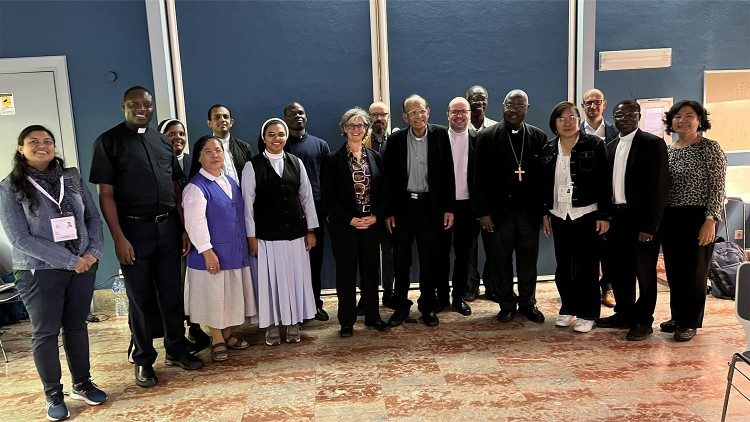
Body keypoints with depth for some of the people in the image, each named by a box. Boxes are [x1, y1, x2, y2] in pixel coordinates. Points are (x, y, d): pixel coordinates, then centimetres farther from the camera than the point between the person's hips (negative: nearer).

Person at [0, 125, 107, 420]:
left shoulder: (72, 177, 3)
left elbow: (93, 216, 6)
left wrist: (94, 252, -10)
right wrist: (70, 260, -16)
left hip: (83, 267, 3)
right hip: (39, 272, -3)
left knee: (77, 326, 15)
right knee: (45, 333, 8)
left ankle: (82, 384, 30)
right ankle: (53, 395, 24)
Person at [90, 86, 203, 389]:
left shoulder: (162, 142, 13)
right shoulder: (108, 142, -2)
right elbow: (106, 194, -7)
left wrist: (185, 228, 6)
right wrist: (119, 238, -13)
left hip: (168, 227, 4)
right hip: (134, 229, -4)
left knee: (172, 293, 11)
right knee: (140, 298, 7)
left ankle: (176, 350, 26)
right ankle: (144, 360, 21)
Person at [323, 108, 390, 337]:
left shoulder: (375, 157, 8)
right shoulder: (334, 159, -3)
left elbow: (382, 191, 9)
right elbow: (328, 196, -5)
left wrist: (375, 216, -5)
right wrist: (350, 219, -12)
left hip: (372, 223, 3)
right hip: (344, 225, -3)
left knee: (371, 269, 10)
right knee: (346, 272, 4)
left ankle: (372, 315, 24)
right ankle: (347, 321, 15)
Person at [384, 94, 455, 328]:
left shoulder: (440, 135, 0)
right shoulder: (396, 139, 0)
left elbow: (448, 172, 0)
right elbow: (389, 177, 1)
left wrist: (449, 207, -3)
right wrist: (388, 211, -2)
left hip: (431, 205, 0)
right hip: (403, 205, 1)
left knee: (429, 260, 8)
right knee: (401, 260, 8)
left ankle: (427, 306, 23)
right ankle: (401, 305, 23)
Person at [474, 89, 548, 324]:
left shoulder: (538, 137, 6)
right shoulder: (487, 137, -1)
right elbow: (480, 178, -3)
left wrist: (544, 210, 0)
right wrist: (483, 212, -7)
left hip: (529, 211, 2)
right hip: (499, 211, -1)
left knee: (528, 261, 10)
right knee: (501, 262, 8)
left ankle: (527, 303, 26)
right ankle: (507, 305, 23)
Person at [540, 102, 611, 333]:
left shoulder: (594, 144, -4)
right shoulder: (548, 149, 7)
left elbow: (604, 182, -7)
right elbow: (544, 185, 10)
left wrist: (604, 215, -11)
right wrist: (544, 214, 7)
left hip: (587, 214, -3)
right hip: (559, 216, 4)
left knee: (587, 266, 2)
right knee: (563, 266, 9)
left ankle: (587, 313, 13)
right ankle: (568, 308, 22)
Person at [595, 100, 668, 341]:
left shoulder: (653, 144, -7)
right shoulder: (610, 147, 12)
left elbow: (659, 187, -12)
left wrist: (649, 226, -16)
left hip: (641, 220, -6)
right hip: (616, 217, 6)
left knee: (644, 272, 5)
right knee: (619, 270, 13)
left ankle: (643, 321, 18)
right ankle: (625, 314, 29)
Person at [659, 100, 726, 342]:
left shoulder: (710, 148, -7)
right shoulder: (667, 150, 9)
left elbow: (718, 187, -11)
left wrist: (711, 220, -18)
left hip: (697, 219, -5)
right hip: (670, 219, 6)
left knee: (694, 271, 3)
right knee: (674, 270, 12)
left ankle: (691, 322, 16)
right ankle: (677, 317, 26)